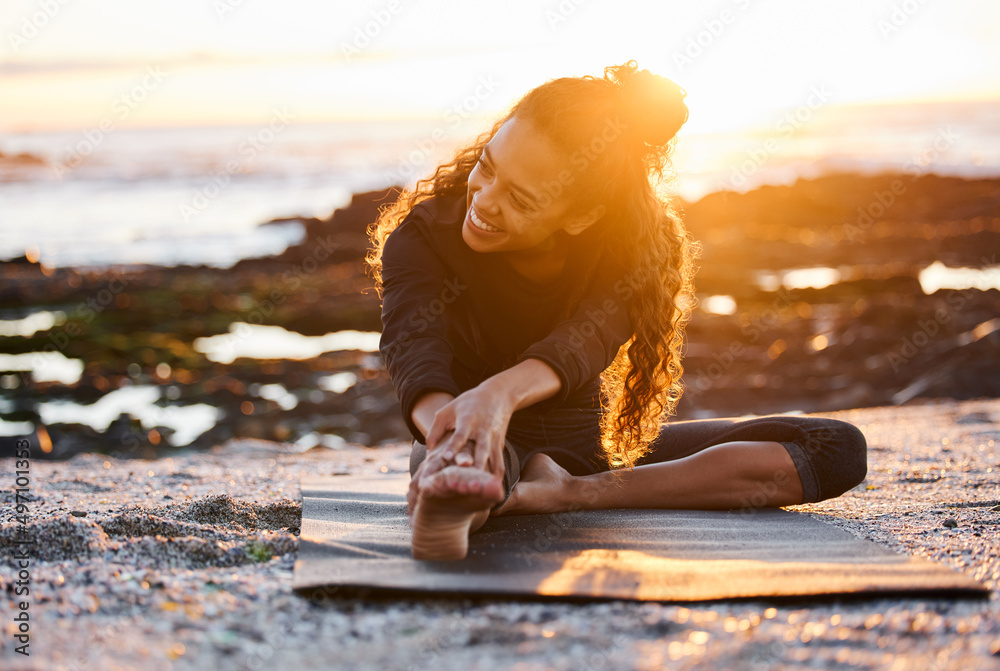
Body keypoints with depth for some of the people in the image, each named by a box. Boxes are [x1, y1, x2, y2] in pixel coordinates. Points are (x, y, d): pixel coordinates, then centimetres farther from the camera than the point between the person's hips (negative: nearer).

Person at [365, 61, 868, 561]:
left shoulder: (636, 243, -15)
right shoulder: (422, 236, -17)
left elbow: (585, 339, -37)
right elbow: (413, 343, -38)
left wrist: (502, 392, -61)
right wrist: (448, 429, -63)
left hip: (595, 444, 3)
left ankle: (568, 493, -32)